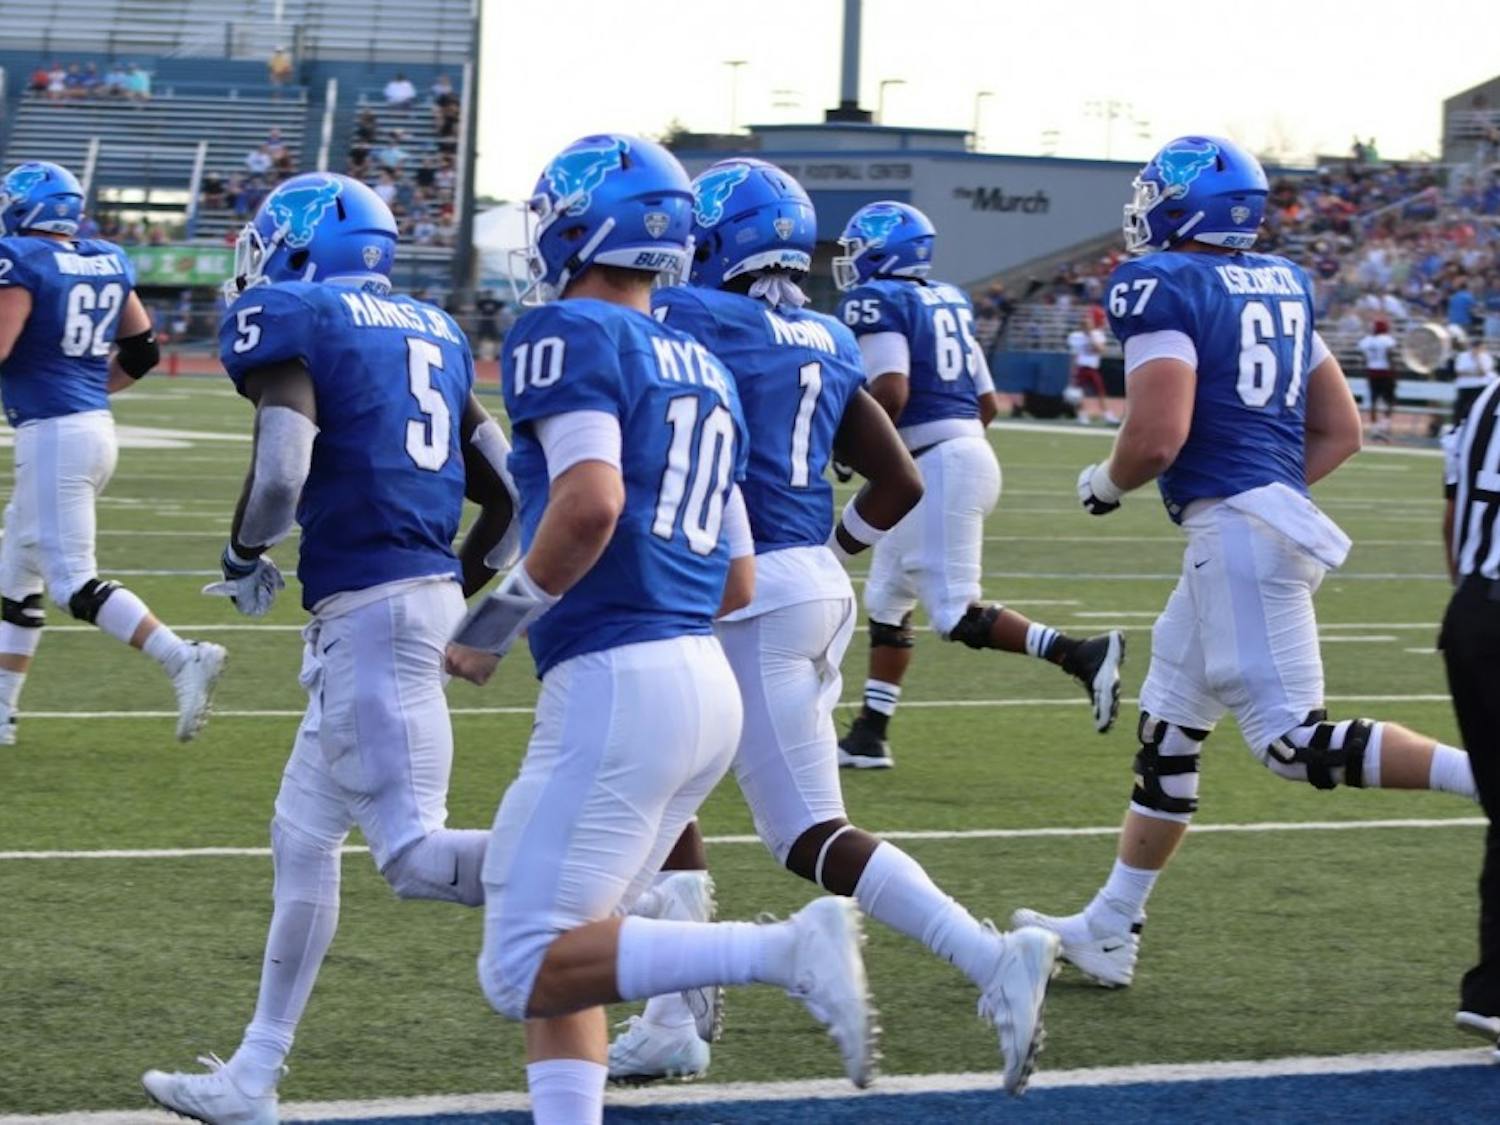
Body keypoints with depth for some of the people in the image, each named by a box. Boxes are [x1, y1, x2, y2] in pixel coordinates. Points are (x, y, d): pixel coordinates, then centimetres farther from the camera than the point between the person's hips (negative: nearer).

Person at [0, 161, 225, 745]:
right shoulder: (108, 263, 10)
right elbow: (142, 353, 15)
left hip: (52, 434, -9)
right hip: (96, 427, 9)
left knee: (73, 582, -9)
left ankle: (182, 659, -22)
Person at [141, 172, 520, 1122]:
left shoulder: (291, 321, -4)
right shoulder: (432, 331, 19)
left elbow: (280, 475, -18)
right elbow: (510, 494, 16)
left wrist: (245, 558, 2)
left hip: (367, 605, -9)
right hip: (429, 590, 9)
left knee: (416, 854, -12)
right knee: (302, 838, 18)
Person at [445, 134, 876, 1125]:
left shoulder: (570, 335, -6)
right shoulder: (703, 370, 19)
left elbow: (590, 505, -22)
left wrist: (494, 624, -10)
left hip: (617, 684, -9)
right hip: (709, 680, 9)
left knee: (528, 973, -8)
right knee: (559, 960, 15)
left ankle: (787, 951, -20)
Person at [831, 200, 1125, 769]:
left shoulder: (876, 302, -9)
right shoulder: (947, 302, 17)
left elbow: (890, 392, -22)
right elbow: (987, 402, 18)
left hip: (936, 465, -10)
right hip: (969, 449, 10)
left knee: (956, 614, -9)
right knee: (887, 599, 17)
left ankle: (1082, 655, -19)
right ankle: (869, 736, 20)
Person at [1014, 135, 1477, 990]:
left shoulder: (1162, 286, -9)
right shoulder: (1282, 285, 16)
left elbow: (1156, 438, -19)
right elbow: (1342, 431, 19)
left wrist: (1105, 485, 1)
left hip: (1234, 527, -10)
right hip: (1275, 514, 10)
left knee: (1294, 741, -11)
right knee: (1166, 731, 17)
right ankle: (1109, 932, 24)